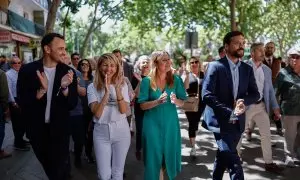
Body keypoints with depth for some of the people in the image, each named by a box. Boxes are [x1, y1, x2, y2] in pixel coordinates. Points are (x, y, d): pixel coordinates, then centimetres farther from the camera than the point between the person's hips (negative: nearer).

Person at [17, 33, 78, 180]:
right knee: (48, 167, 22)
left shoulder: (68, 72, -9)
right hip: (37, 130, 1)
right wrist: (41, 90, -30)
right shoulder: (28, 70, -11)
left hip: (59, 130, -1)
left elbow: (72, 104, -10)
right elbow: (22, 102, -14)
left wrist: (64, 87, -28)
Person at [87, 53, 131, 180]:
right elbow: (97, 113, -14)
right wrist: (107, 92, -23)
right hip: (101, 132, -1)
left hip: (121, 131, 1)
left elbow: (123, 110, -10)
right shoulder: (92, 87, -3)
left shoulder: (122, 85, 1)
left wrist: (117, 89, -21)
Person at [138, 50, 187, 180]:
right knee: (154, 156, 6)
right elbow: (142, 105, -7)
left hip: (170, 123, 2)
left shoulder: (176, 80, 0)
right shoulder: (147, 81, -6)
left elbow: (182, 102, 4)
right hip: (153, 123, -2)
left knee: (170, 154, 12)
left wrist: (175, 100, -19)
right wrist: (157, 101, -23)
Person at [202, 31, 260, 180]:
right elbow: (206, 95, -17)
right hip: (221, 121, -6)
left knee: (223, 157, 19)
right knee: (233, 161, -12)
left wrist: (243, 101, -15)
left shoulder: (247, 69, 8)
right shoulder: (215, 66, -10)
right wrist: (230, 112, -23)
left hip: (237, 122, 6)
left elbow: (255, 94, 8)